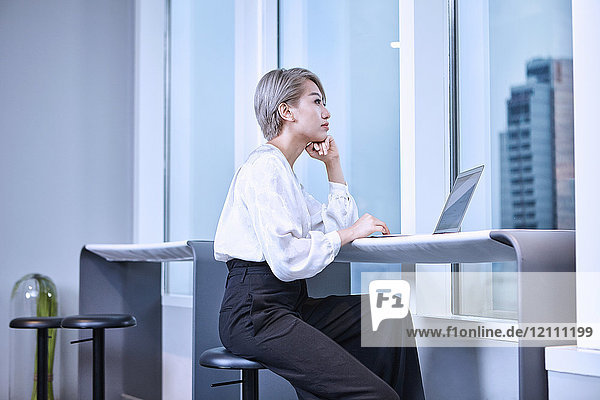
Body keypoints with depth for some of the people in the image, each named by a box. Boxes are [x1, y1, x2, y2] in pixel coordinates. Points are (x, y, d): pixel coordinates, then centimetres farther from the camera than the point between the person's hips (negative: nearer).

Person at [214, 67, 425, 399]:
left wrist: (333, 163, 21)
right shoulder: (264, 167, -10)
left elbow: (337, 225, 26)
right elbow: (287, 259, -21)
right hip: (256, 312, -11)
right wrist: (349, 233, -11)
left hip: (289, 304, 11)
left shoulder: (281, 170, 22)